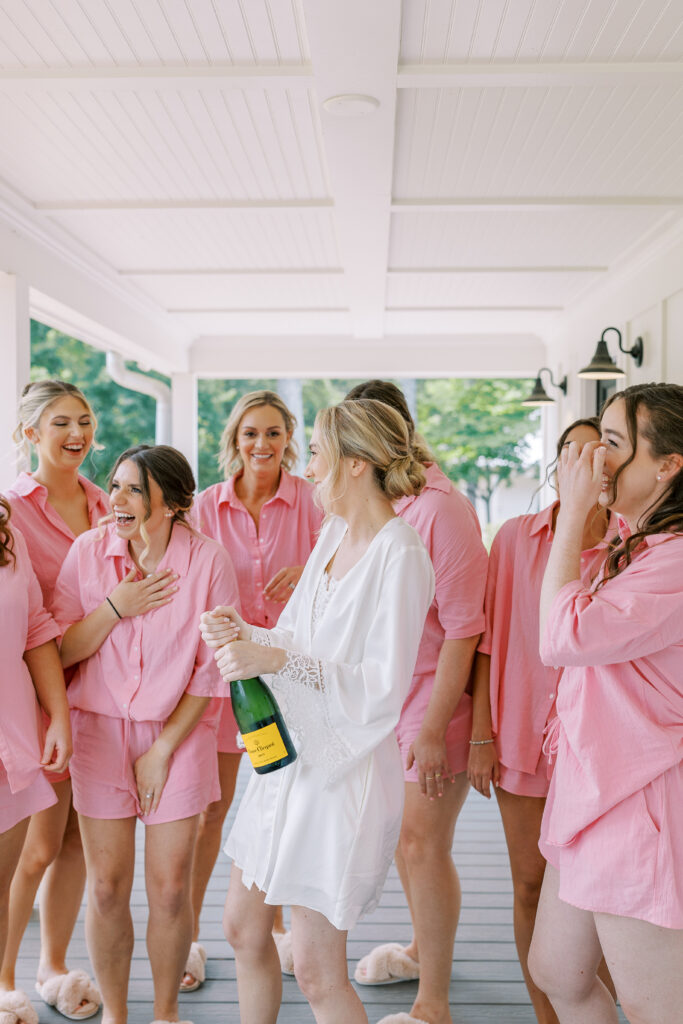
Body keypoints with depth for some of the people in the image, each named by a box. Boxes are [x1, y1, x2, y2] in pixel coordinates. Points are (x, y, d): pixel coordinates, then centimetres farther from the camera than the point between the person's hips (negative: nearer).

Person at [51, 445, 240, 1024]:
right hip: (100, 730, 2)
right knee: (107, 887, 6)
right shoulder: (88, 551, -4)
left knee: (170, 888, 3)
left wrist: (164, 748, -7)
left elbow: (212, 669, -6)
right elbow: (61, 650, -2)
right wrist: (115, 608, -16)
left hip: (178, 733, -1)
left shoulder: (209, 561, -10)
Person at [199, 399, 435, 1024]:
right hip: (288, 754, 9)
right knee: (243, 927, 18)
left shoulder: (400, 554, -17)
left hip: (345, 766, -8)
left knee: (315, 970, 0)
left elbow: (385, 686, -21)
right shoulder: (334, 533, 10)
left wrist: (276, 659, -26)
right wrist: (245, 636, -4)